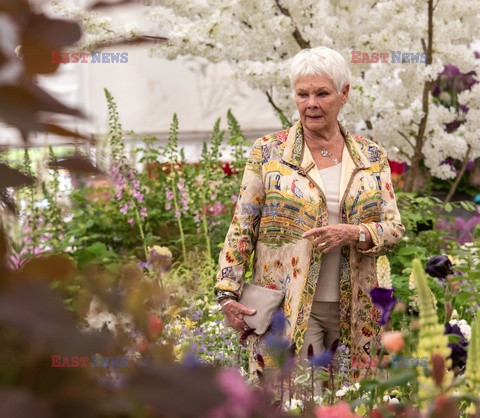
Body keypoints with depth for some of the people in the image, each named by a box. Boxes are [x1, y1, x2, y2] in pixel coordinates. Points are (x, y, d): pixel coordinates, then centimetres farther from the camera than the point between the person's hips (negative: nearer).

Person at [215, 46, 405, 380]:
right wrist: (228, 294, -8)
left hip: (354, 312, 3)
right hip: (288, 310, -3)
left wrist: (353, 234, -14)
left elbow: (394, 228, 6)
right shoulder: (268, 152, 1)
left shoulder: (372, 157, 7)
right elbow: (242, 229, 1)